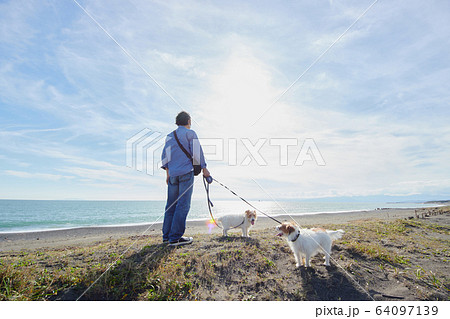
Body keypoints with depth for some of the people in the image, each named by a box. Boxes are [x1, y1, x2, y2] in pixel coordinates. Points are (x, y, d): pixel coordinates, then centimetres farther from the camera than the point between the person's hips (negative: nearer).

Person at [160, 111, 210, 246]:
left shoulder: (170, 136, 20)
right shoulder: (190, 133, 2)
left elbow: (164, 155, 17)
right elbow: (197, 152, -6)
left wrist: (167, 172, 19)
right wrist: (204, 168, 0)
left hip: (172, 174, 6)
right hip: (186, 172, -6)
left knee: (171, 204, 10)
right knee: (183, 205, -6)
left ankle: (166, 235, 14)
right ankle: (175, 237, -7)